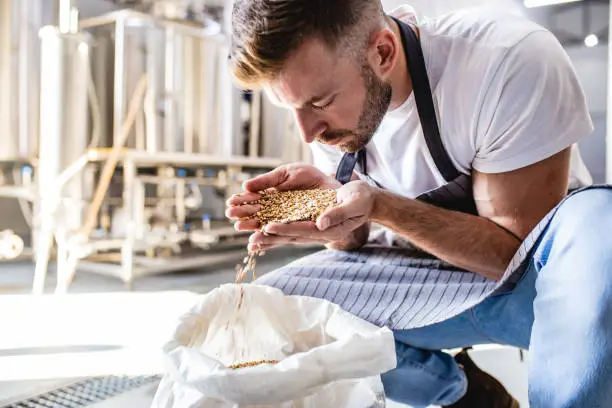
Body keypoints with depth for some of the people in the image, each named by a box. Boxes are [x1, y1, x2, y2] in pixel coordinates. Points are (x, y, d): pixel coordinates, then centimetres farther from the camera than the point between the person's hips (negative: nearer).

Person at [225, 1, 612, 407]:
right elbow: (355, 239, -2)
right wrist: (335, 209, -24)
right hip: (434, 276, 4)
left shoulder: (511, 61, -25)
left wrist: (380, 206, -33)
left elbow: (518, 248, -21)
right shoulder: (323, 92, -10)